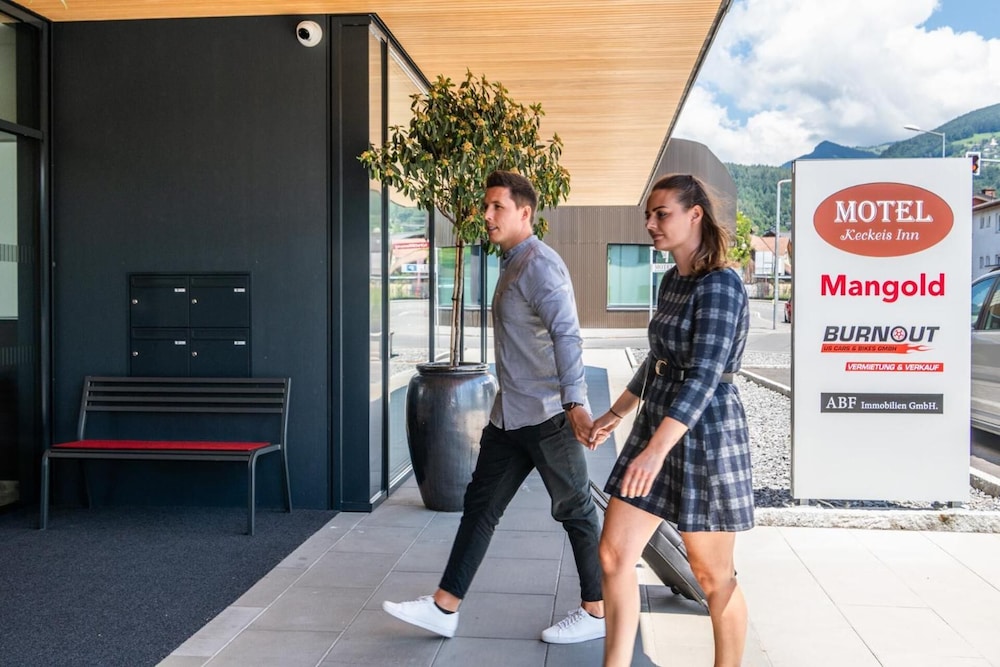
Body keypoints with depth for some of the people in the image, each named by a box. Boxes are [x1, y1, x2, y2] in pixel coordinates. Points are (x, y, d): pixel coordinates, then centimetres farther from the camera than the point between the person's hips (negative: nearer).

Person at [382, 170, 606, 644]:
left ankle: (597, 611, 19)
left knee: (575, 511, 4)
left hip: (548, 415, -10)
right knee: (479, 505, 10)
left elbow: (566, 334, -26)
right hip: (510, 416, 10)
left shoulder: (539, 264, -15)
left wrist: (574, 402, -34)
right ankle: (444, 607, 17)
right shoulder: (511, 264, 16)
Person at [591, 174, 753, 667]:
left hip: (706, 434, -8)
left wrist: (656, 449, -36)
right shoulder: (671, 281, 10)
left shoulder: (720, 284, -16)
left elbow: (704, 376, -26)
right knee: (613, 553, 3)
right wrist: (614, 414, 26)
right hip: (656, 424, 8)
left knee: (712, 575, 8)